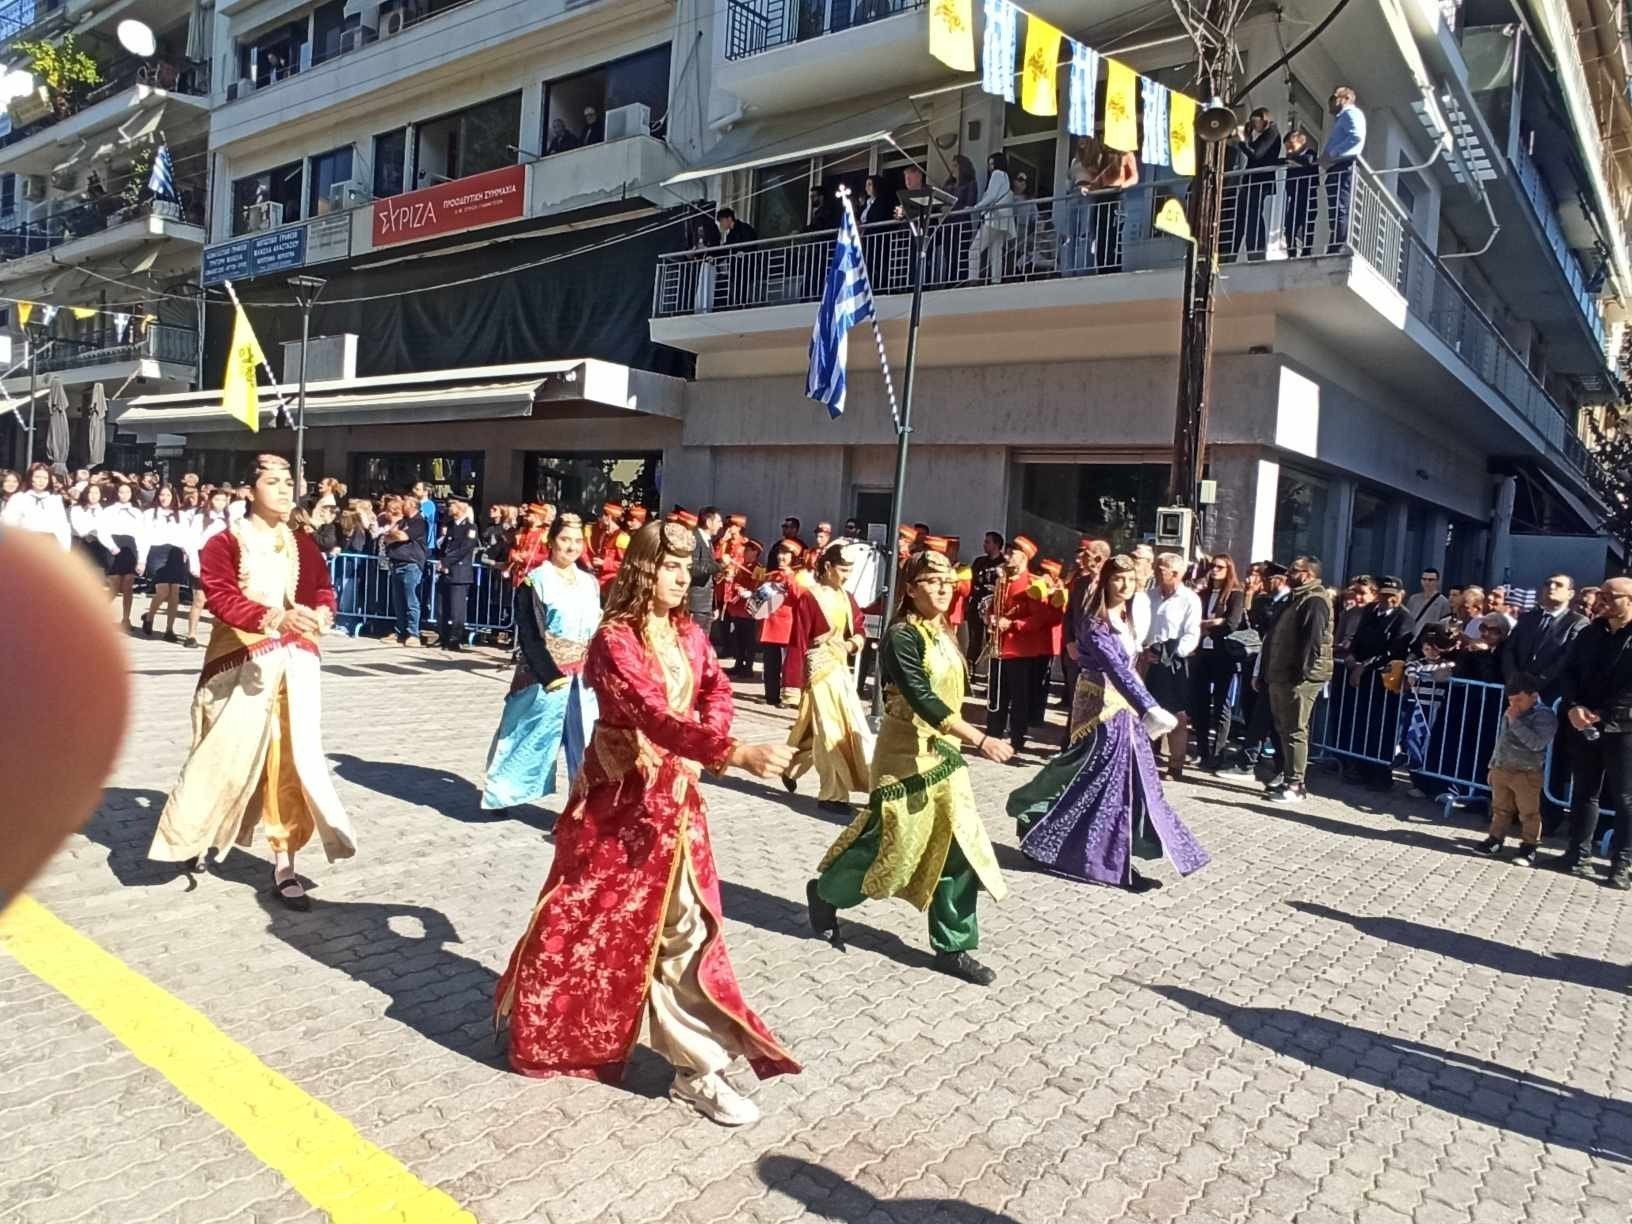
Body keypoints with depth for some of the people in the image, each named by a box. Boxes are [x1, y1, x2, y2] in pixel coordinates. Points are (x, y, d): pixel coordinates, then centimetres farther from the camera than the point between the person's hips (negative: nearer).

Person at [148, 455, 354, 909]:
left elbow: (324, 590, 5)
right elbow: (221, 598, -15)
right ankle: (192, 836, 33)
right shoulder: (224, 543, -2)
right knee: (226, 755, 4)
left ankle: (284, 864, 7)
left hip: (295, 662, 3)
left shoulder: (304, 544, 12)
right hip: (240, 665, -3)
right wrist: (276, 617, -31)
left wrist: (320, 614, -19)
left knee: (291, 758, 0)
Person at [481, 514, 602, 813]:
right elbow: (529, 636, -12)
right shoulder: (535, 582, -7)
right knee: (533, 737, 5)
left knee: (585, 744, 2)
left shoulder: (590, 583, 10)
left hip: (583, 678, 5)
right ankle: (502, 793, 24)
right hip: (543, 675, -5)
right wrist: (551, 676, -21)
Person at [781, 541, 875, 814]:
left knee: (854, 727, 11)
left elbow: (859, 629, 17)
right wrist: (795, 683, -15)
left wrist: (854, 642, -7)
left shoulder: (846, 597, 8)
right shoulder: (808, 598, -13)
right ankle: (833, 794, 9)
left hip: (841, 670, 8)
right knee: (830, 731, -2)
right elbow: (797, 642, -13)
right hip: (819, 672, -8)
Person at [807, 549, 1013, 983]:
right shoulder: (902, 637, -18)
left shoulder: (945, 636, 9)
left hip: (944, 752, 8)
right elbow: (923, 700, -28)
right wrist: (980, 740, -32)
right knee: (892, 845, 3)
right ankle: (825, 892, 29)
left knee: (960, 849, 5)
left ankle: (953, 946, 15)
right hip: (906, 755, -8)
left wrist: (963, 743, 15)